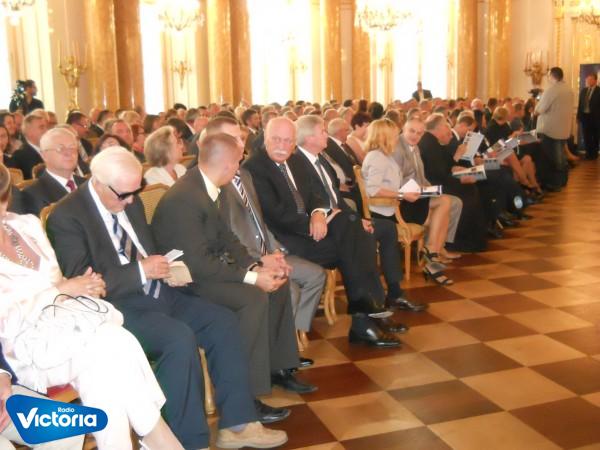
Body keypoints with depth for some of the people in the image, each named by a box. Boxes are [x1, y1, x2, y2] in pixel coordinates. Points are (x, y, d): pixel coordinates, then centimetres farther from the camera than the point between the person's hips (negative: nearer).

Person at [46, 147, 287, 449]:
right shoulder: (67, 217, -13)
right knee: (180, 338, -30)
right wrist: (140, 271, -21)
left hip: (155, 294, 8)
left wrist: (161, 267, -1)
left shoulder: (131, 202, 10)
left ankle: (236, 424, 0)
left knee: (223, 322, -6)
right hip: (116, 307, -8)